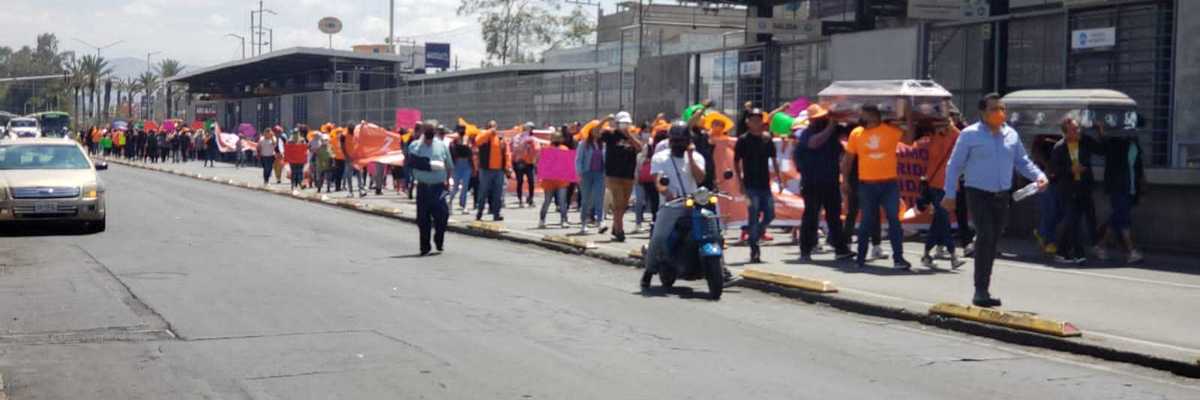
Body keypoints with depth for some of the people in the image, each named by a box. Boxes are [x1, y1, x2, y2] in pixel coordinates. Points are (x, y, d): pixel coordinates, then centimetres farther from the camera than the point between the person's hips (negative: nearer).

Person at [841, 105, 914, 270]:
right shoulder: (856, 133, 3)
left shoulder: (891, 130, -1)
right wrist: (845, 179, 7)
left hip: (889, 183, -1)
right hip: (866, 184, 1)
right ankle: (861, 257, 18)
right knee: (867, 221, 8)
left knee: (894, 219, -2)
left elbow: (909, 139, -12)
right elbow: (848, 158, 9)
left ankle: (898, 258, 0)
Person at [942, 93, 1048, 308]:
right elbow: (954, 165, -2)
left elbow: (1022, 161, 15)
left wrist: (1039, 176, -3)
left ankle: (983, 290, 19)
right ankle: (980, 291, -17)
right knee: (985, 236, -18)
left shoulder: (1011, 135, 9)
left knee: (993, 241, 9)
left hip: (1002, 196, 5)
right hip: (978, 194, -5)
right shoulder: (970, 135, -5)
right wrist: (950, 194, -6)